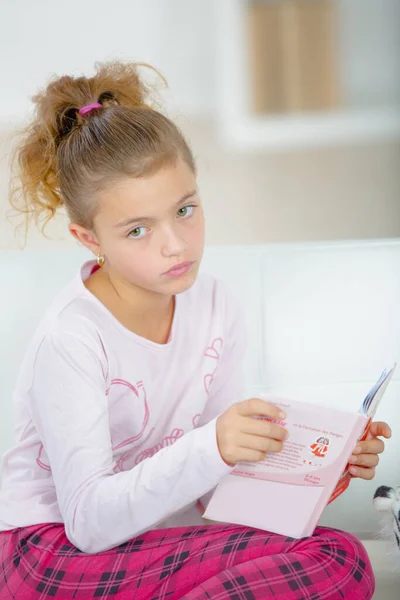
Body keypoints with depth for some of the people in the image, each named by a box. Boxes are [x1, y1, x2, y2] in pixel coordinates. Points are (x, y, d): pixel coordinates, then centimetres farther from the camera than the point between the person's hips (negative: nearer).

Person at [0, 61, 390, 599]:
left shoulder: (216, 309, -1)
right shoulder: (70, 340, -20)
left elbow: (211, 485, 6)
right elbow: (90, 522, -23)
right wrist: (209, 449, -36)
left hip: (154, 537, 7)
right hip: (58, 550, -7)